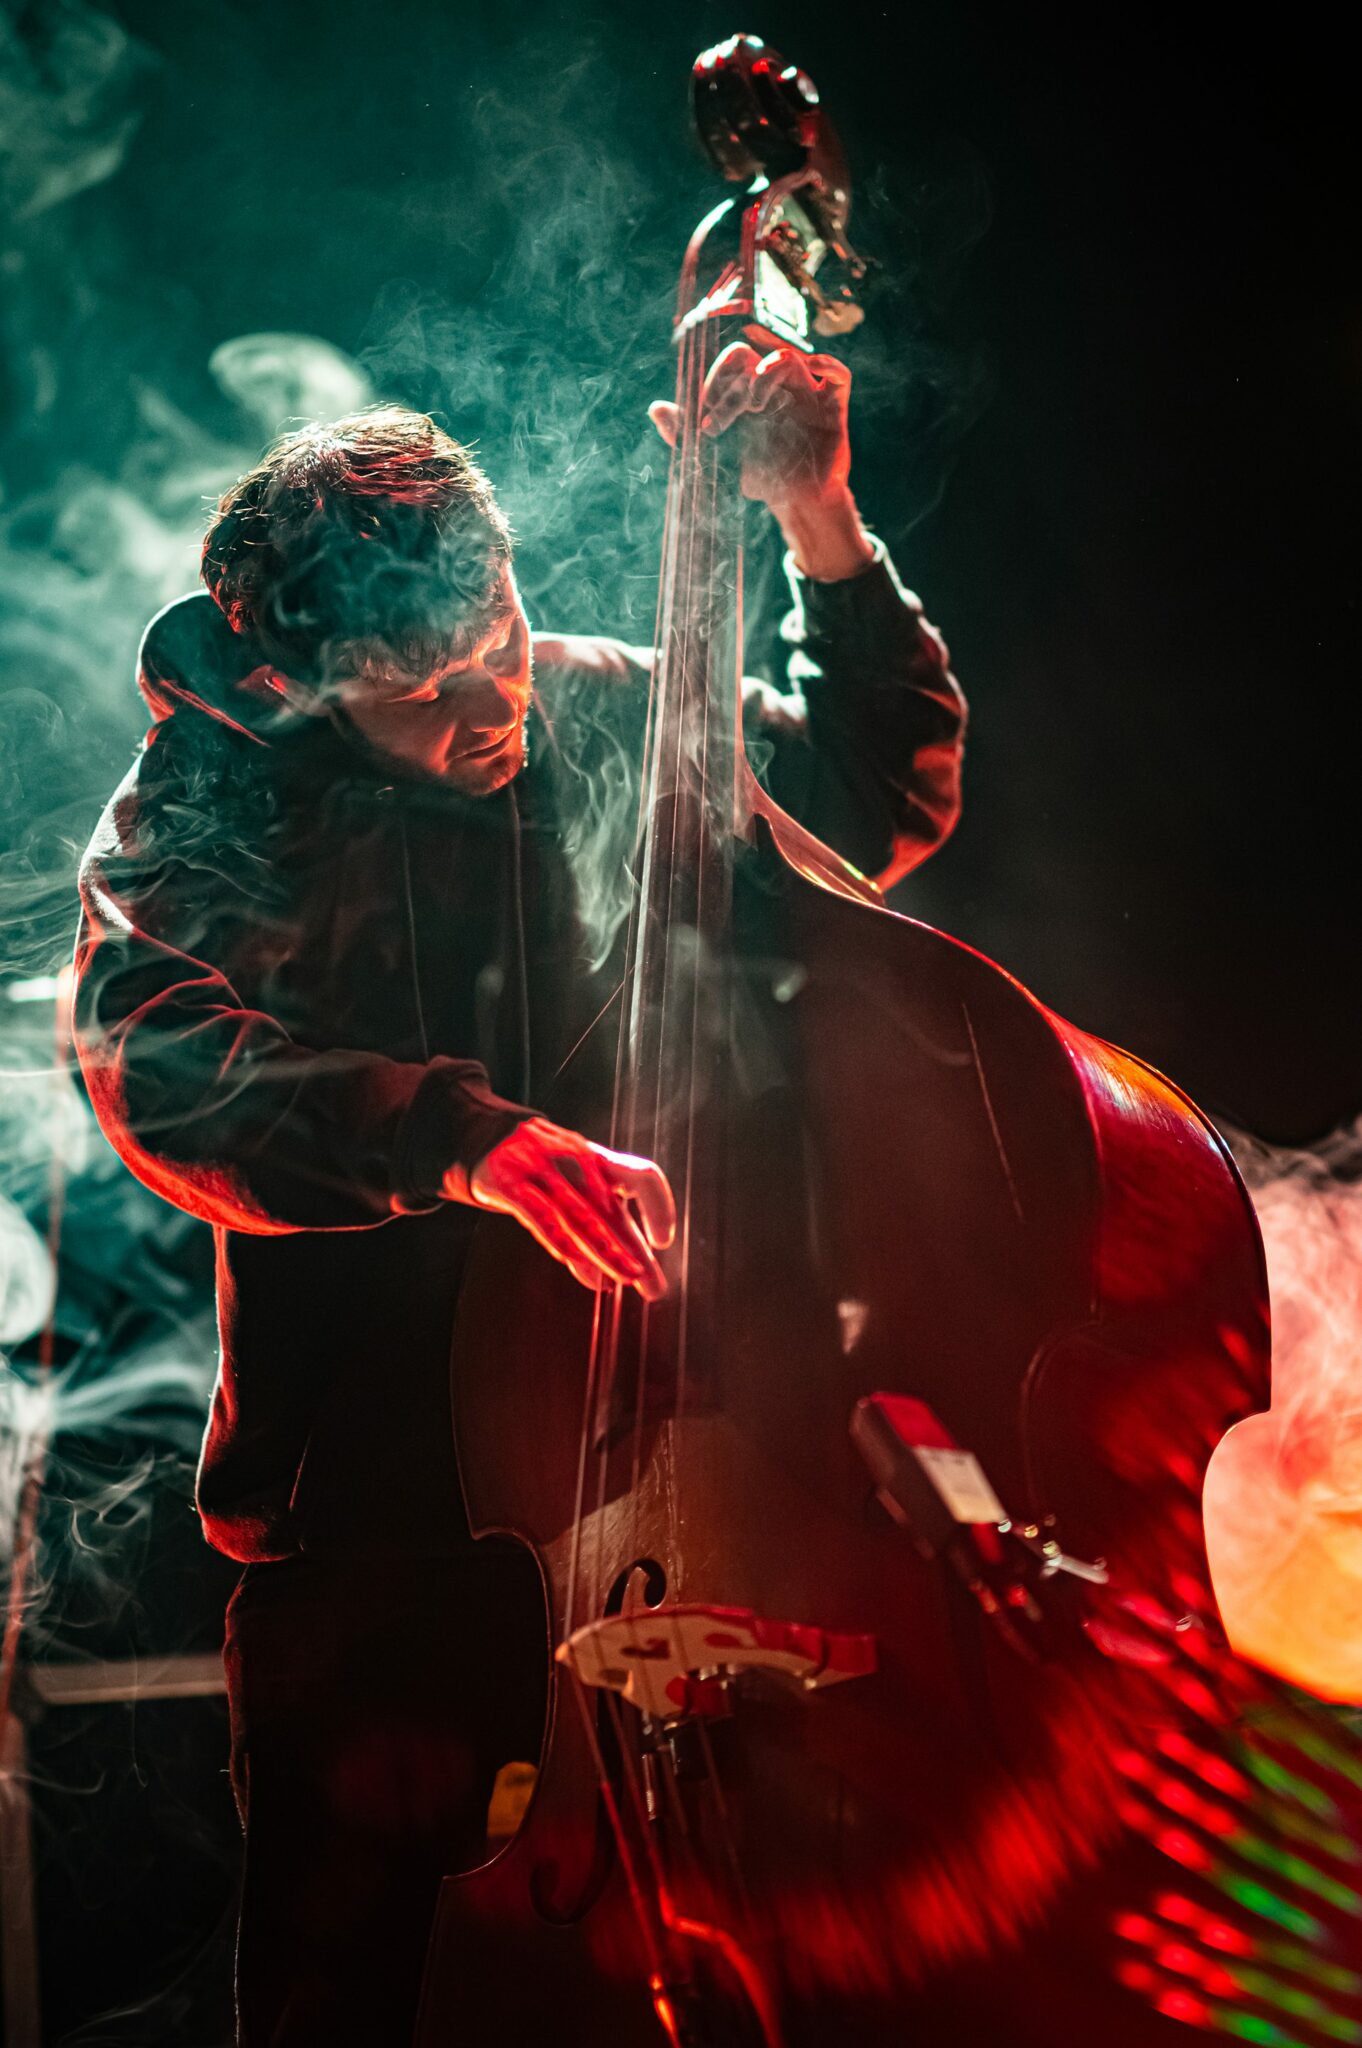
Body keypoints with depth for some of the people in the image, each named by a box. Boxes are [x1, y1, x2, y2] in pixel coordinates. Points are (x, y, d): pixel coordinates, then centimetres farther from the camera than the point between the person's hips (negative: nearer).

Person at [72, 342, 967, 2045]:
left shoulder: (603, 716, 3)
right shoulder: (217, 798, -7)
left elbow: (890, 798, 7)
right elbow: (153, 1056, -25)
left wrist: (822, 532, -7)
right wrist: (462, 1137, -38)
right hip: (370, 1510, -2)